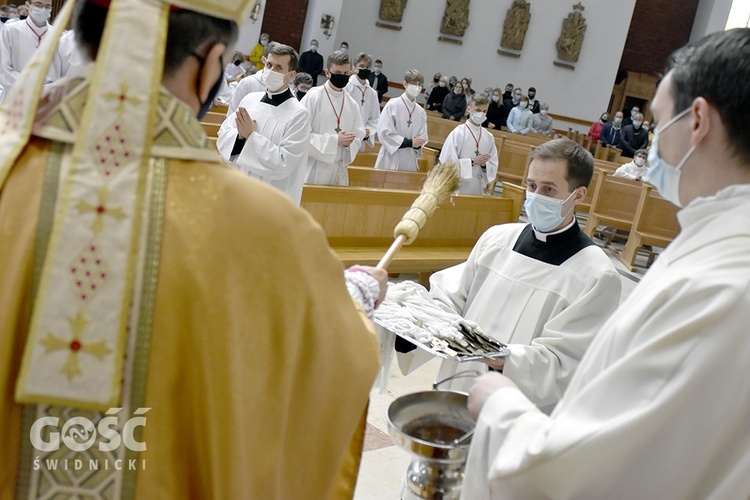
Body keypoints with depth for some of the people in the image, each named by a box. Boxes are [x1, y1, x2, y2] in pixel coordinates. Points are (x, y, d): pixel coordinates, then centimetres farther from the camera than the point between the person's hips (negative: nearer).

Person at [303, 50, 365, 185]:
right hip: (313, 169, -4)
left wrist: (348, 143, -10)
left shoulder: (352, 104, 9)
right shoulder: (313, 97, -5)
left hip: (339, 172, 4)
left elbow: (358, 137, 13)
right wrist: (334, 140, -16)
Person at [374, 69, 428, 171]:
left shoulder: (421, 112, 8)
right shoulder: (392, 105, -5)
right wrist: (409, 142, -13)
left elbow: (422, 136, 12)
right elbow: (384, 133, -11)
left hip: (410, 162, 4)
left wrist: (417, 144, -12)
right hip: (391, 160, -4)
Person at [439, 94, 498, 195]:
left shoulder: (489, 137, 6)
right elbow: (446, 161, -13)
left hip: (478, 190, 4)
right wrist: (473, 162, -14)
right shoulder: (458, 133, -7)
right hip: (457, 189, -4)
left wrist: (484, 164, -11)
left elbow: (493, 167, 11)